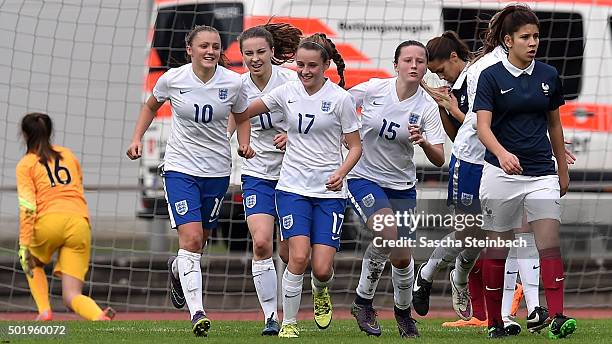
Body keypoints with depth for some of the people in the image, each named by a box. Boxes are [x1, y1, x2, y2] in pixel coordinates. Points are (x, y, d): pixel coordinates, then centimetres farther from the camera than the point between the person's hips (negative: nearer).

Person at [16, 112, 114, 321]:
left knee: (32, 263, 32)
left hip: (49, 220, -3)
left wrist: (24, 245, -6)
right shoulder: (68, 155, 24)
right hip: (80, 222, 3)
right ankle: (99, 316, -30)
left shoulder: (26, 164, 10)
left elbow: (27, 206, -2)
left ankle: (44, 311, 12)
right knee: (71, 297, 2)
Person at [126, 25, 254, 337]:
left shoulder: (232, 83, -6)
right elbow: (151, 106, 12)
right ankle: (197, 313, -17)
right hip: (180, 167, -2)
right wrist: (137, 138, 2)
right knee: (191, 239, -16)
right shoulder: (172, 79, -8)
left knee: (199, 240, 13)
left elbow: (242, 116, 12)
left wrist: (244, 144, -5)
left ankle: (177, 269, 49)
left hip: (217, 170, 3)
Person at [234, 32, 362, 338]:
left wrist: (341, 173, -16)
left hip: (329, 191, -1)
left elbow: (355, 146, 1)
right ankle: (288, 324, -2)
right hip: (292, 187, 1)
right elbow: (242, 114, 15)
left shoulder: (340, 98, -4)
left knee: (322, 269, -7)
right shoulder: (286, 92, 2)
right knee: (299, 257, -18)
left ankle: (320, 291, 30)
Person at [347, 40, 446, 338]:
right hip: (364, 177, -2)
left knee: (402, 258, 2)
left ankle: (403, 311, 32)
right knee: (387, 232, -28)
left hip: (402, 186, 2)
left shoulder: (427, 107, -9)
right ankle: (363, 301, -10)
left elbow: (439, 160, -11)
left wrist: (423, 142, -32)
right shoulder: (373, 89, -12)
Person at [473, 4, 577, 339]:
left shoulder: (548, 76, 6)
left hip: (541, 173, 2)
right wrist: (502, 153, -33)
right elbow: (483, 126, -14)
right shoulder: (491, 77, -5)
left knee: (549, 241, -12)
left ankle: (556, 318, -20)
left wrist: (563, 169, 18)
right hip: (501, 173, -2)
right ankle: (495, 322, 15)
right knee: (497, 248, 4)